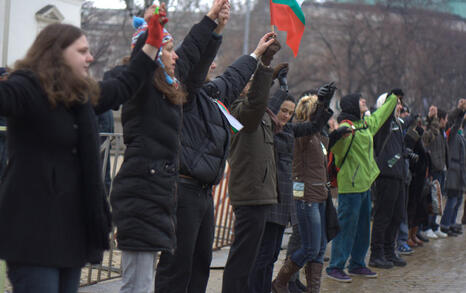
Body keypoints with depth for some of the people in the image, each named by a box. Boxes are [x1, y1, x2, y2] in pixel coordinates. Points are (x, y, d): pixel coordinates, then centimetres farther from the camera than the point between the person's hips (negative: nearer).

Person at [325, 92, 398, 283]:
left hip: (365, 184, 9)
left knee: (363, 227, 15)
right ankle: (335, 267, 1)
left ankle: (357, 265, 26)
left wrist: (394, 97, 45)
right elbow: (337, 147, -32)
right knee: (346, 227, -6)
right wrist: (338, 135, -54)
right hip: (350, 185, -9)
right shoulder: (347, 126, -15)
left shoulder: (367, 123, 13)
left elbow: (381, 115, 33)